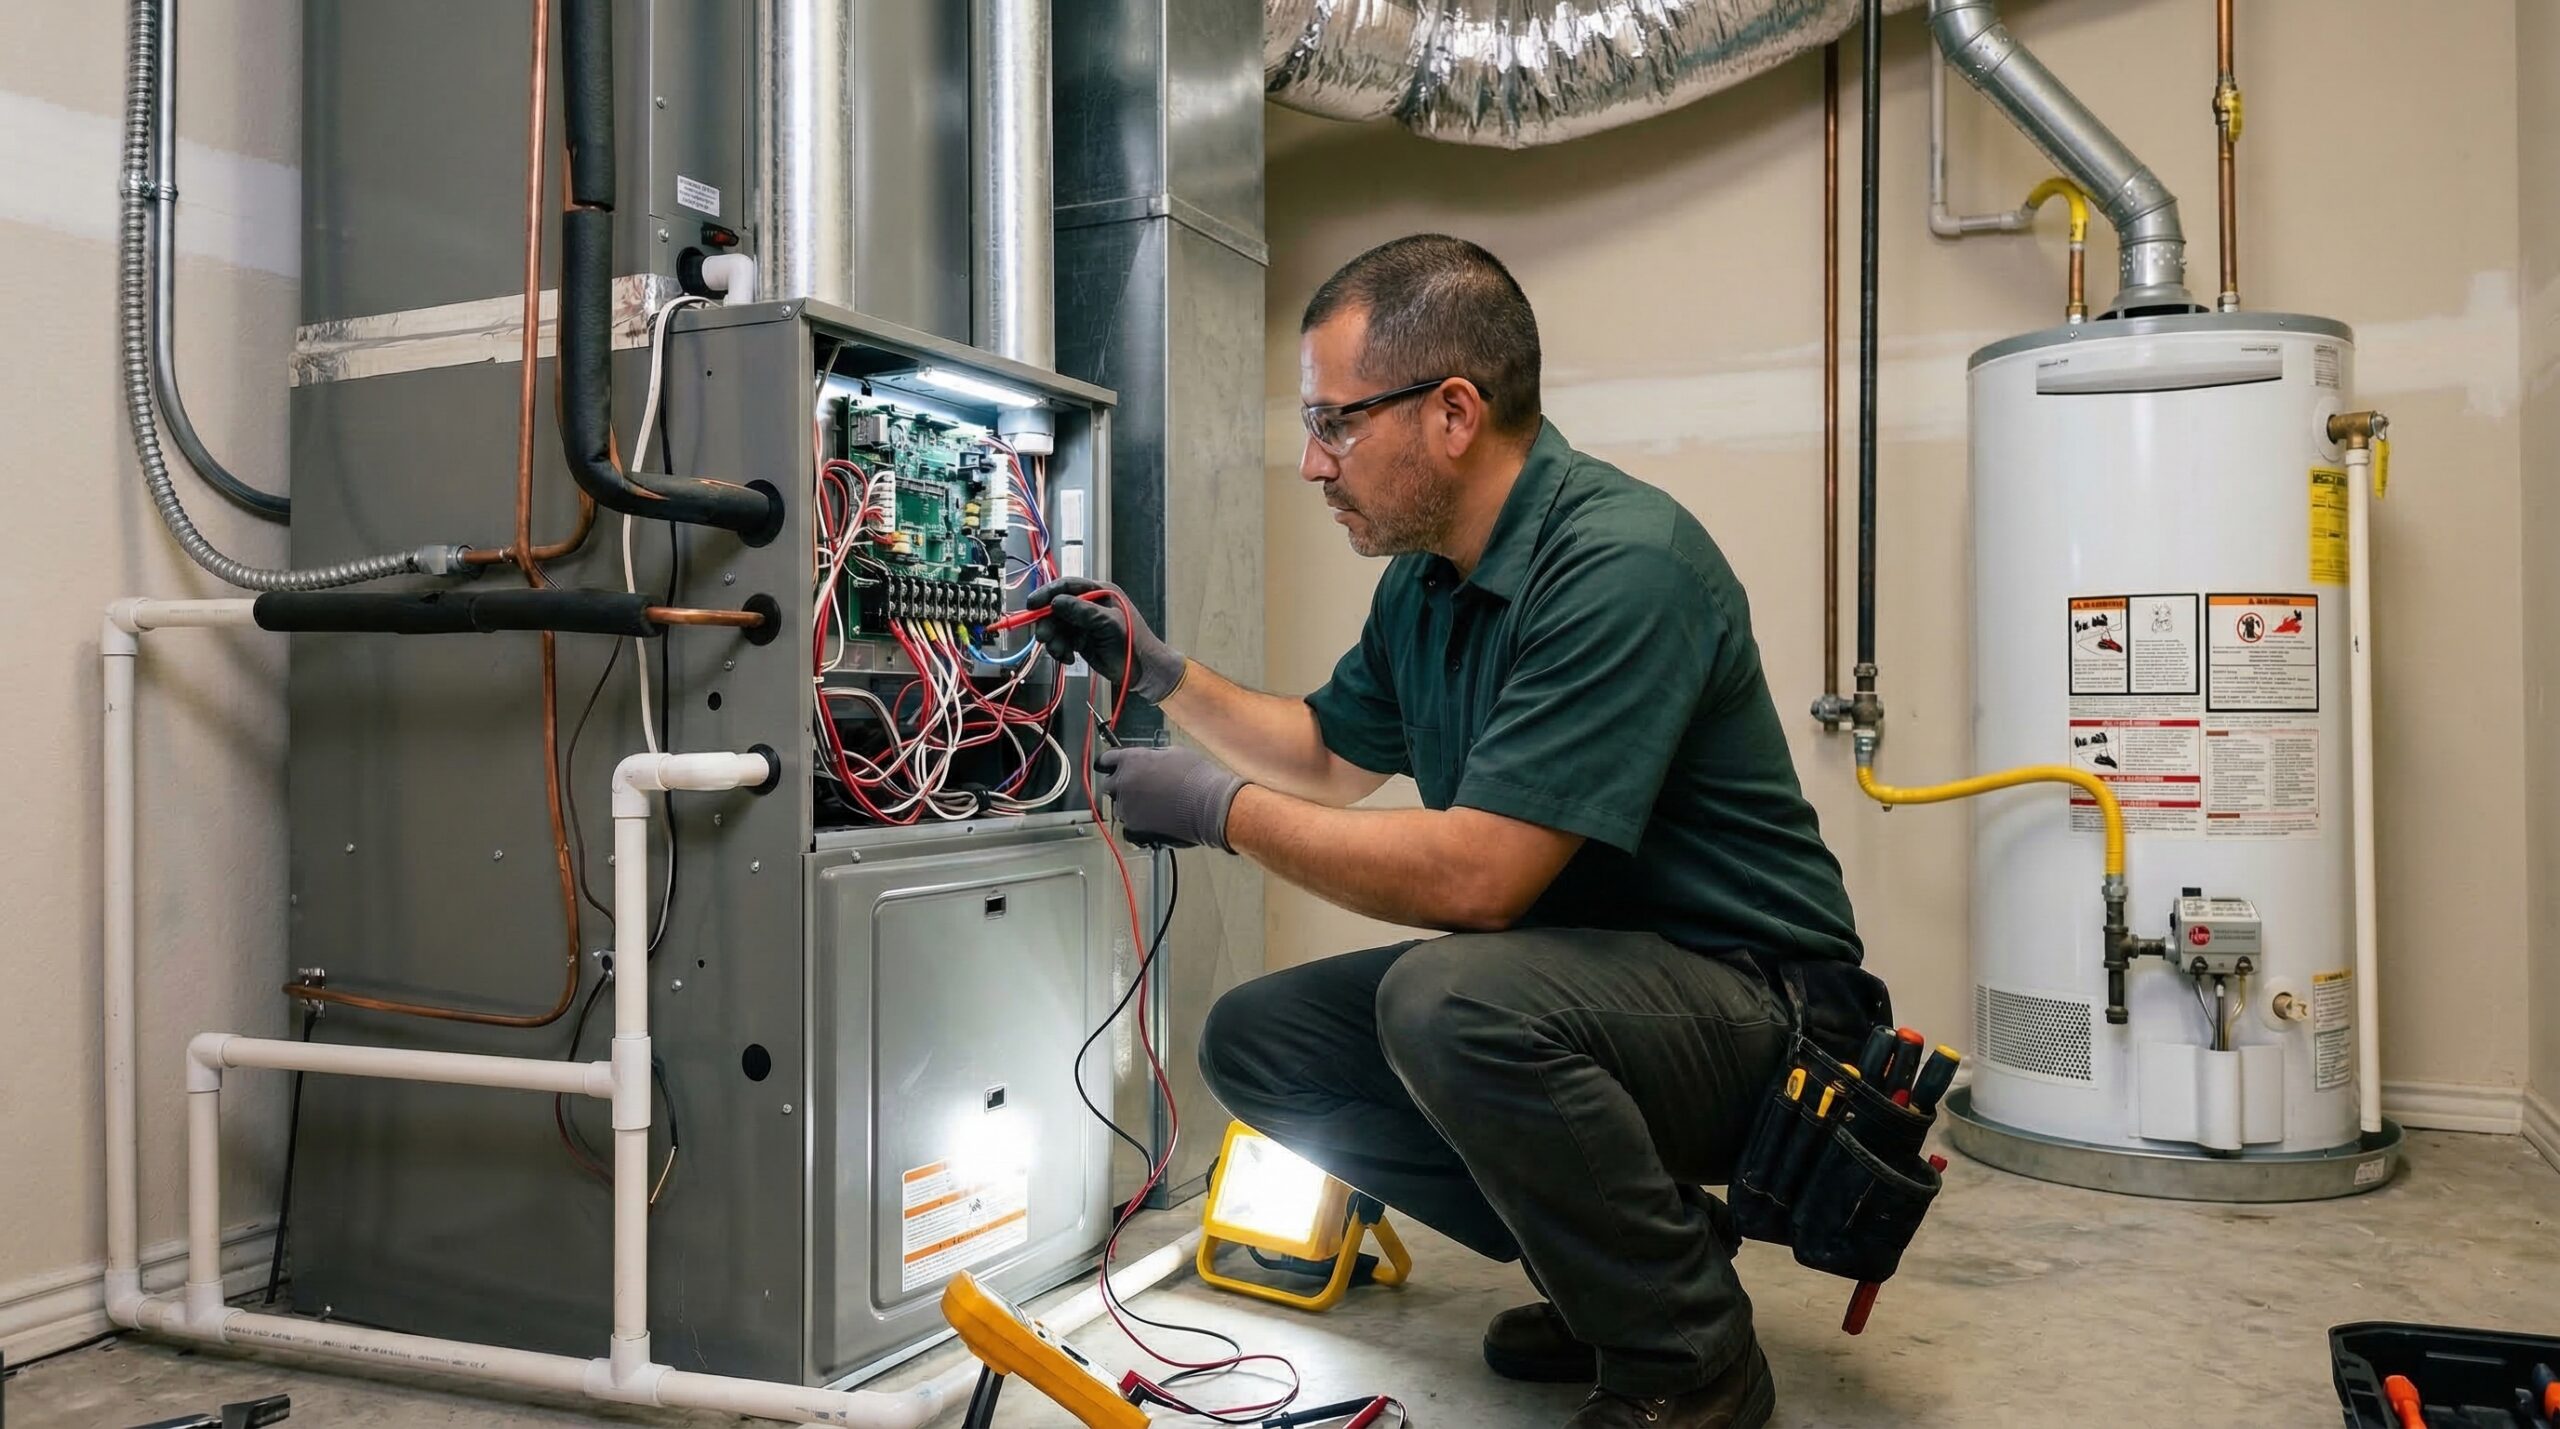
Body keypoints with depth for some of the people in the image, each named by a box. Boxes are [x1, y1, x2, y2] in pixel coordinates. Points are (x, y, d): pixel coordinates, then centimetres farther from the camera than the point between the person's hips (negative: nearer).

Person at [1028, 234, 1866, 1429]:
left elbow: (1473, 876, -31)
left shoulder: (1619, 565, -25)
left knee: (1452, 1001, -35)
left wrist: (1221, 809, -19)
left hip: (1740, 995, -9)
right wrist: (1165, 678, 9)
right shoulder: (1425, 578, 4)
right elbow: (1333, 757, 21)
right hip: (1562, 969, 9)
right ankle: (1606, 1257, 10)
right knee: (1257, 1040, 3)